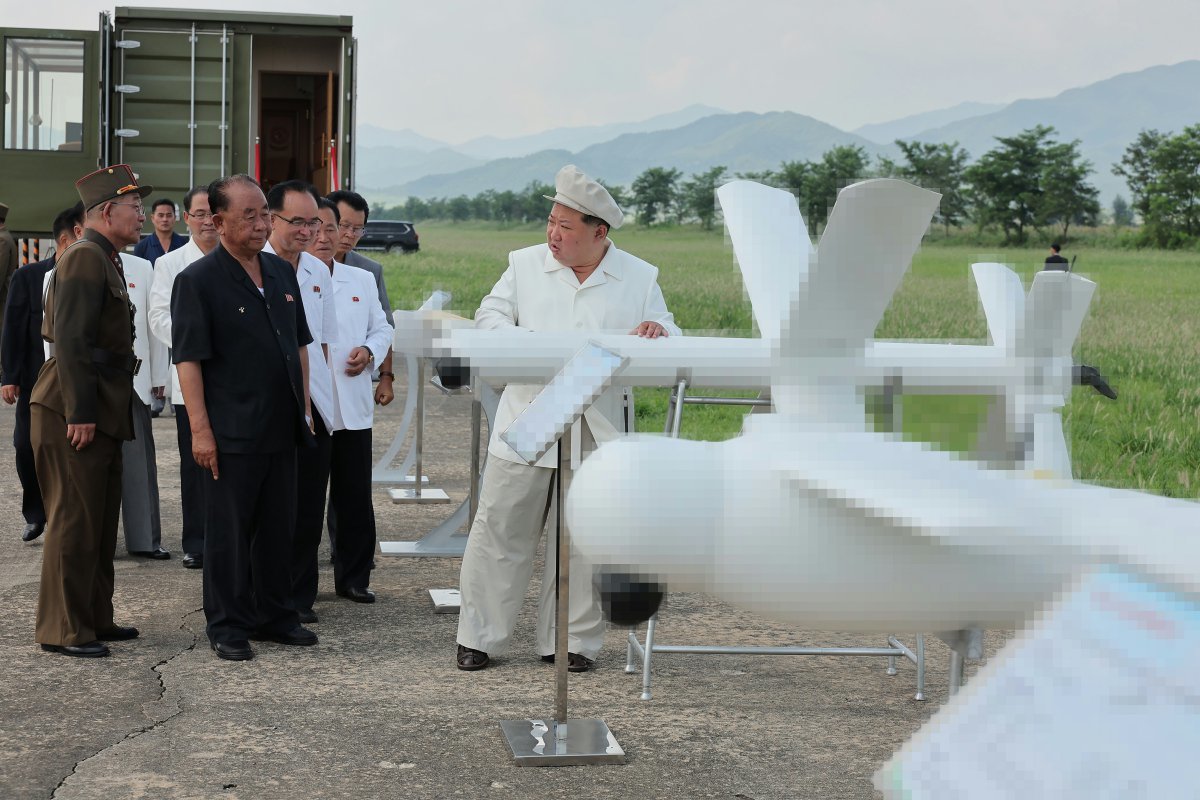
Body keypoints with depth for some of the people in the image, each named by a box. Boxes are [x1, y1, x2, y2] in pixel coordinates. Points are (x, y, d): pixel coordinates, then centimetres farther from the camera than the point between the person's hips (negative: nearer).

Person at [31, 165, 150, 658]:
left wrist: (95, 412, 20)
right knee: (74, 522, -4)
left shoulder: (104, 260, 17)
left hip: (99, 412, 10)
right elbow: (70, 340, -21)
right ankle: (63, 631, 2)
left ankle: (95, 619, 24)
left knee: (101, 523, 15)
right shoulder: (85, 258, -14)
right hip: (76, 412, -10)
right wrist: (79, 413, -23)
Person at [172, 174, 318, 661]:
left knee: (278, 528, 13)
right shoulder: (198, 280, -9)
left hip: (281, 429, 6)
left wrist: (303, 407, 13)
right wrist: (200, 429, -17)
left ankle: (273, 616, 25)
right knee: (229, 531, 2)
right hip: (232, 433, -6)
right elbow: (188, 358, -13)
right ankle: (227, 626, 11)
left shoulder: (282, 273, 11)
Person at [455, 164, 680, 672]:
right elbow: (489, 316, 9)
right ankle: (478, 638, 12)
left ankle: (571, 642, 17)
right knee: (500, 531, 3)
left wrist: (658, 331, -15)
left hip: (597, 432, 0)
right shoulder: (525, 264, 8)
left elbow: (669, 340, 10)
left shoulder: (640, 278, 6)